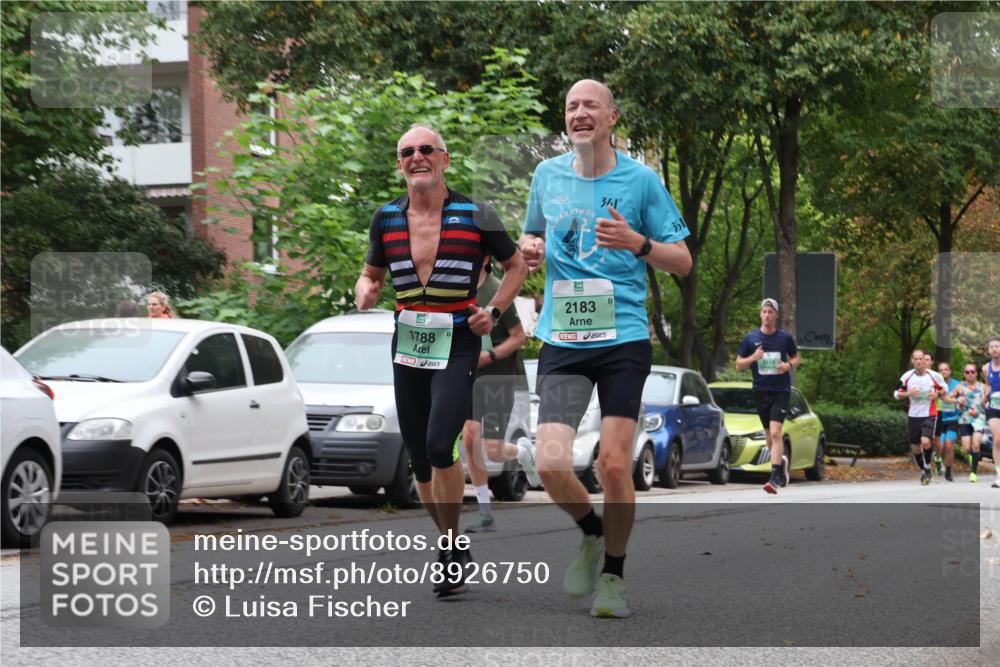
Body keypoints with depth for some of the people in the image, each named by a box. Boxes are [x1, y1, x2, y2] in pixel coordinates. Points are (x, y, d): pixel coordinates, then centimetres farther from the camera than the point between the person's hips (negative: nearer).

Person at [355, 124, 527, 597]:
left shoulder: (474, 217, -5)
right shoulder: (386, 219, 4)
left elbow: (516, 266, 8)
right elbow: (371, 273, 19)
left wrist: (494, 311, -6)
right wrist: (365, 292, -5)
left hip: (457, 345, -4)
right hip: (407, 344, 4)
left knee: (440, 446, -21)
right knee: (419, 459, 8)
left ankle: (452, 546, -4)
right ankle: (453, 547, 26)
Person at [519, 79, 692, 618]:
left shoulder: (640, 179, 1)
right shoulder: (547, 175, 10)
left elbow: (682, 262, 3)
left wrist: (638, 243, -15)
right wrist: (530, 250, 2)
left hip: (623, 338, -2)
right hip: (561, 341, 2)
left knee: (614, 464, -7)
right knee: (551, 463, -12)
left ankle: (613, 574, 14)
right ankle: (592, 533, 20)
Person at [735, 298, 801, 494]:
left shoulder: (785, 338, 1)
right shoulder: (751, 338, 3)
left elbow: (796, 358, 15)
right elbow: (739, 365, 7)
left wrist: (789, 365, -8)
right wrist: (753, 358, -13)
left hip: (781, 391, -3)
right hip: (760, 391, 3)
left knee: (775, 433, -17)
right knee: (769, 435, 13)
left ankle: (775, 478, -20)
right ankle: (782, 461, 41)